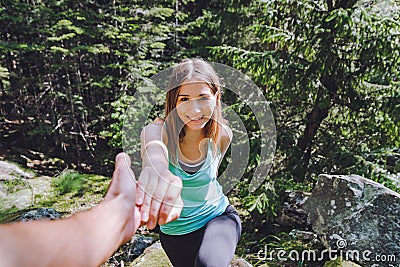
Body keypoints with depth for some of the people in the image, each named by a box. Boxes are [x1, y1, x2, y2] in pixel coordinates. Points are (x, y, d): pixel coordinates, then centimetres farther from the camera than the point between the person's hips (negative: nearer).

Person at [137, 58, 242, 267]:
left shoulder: (222, 135, -15)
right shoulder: (158, 130, -24)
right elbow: (153, 149, -50)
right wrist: (158, 170, -71)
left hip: (218, 218, 0)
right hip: (174, 231, 1)